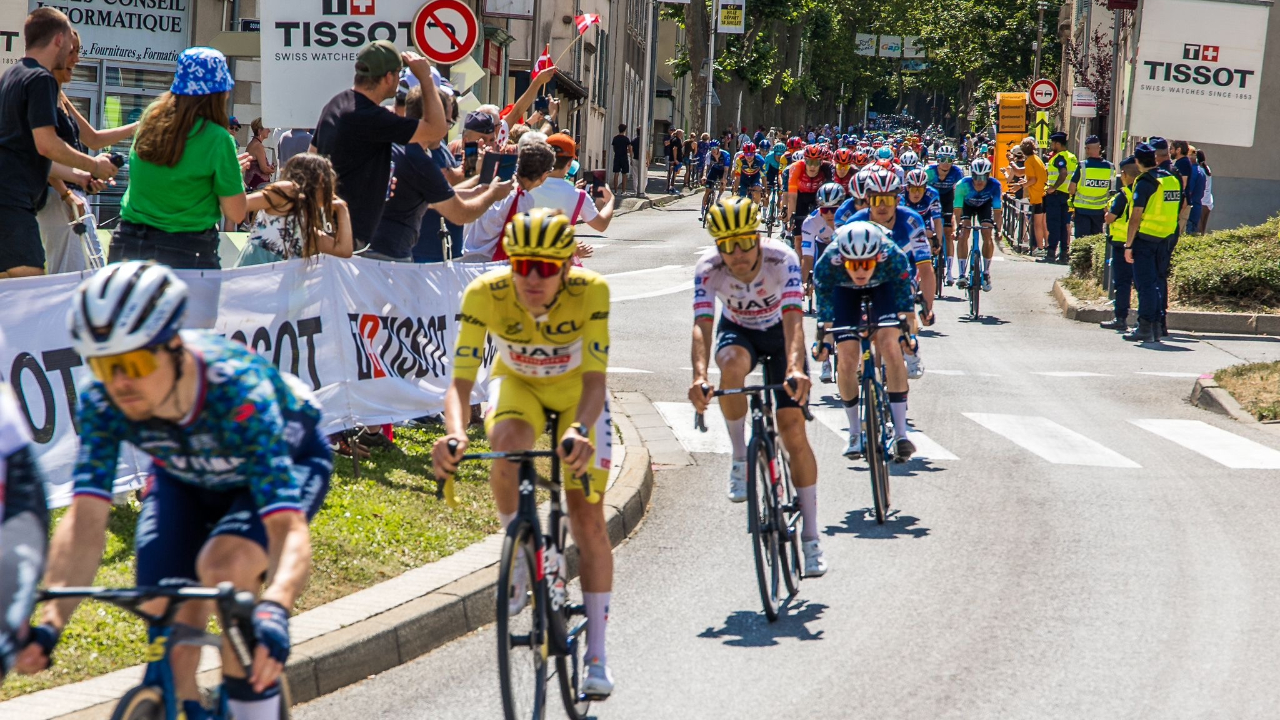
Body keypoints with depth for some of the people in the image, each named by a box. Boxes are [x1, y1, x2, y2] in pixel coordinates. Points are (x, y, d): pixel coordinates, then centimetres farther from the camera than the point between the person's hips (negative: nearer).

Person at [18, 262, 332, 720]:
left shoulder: (239, 390, -40)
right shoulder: (103, 402, -30)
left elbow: (290, 530, -47)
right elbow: (86, 520, -34)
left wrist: (273, 610, -66)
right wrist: (49, 621, -49)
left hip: (286, 462, -4)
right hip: (186, 478, 4)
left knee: (225, 565, -32)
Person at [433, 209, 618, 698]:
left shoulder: (591, 292, -33)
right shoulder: (485, 294, -32)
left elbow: (595, 378, -38)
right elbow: (460, 381, -35)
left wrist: (579, 430, -58)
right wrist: (454, 435, -55)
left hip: (575, 392, 0)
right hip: (517, 383, 1)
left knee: (587, 519, -6)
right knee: (504, 443, -35)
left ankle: (597, 656, 5)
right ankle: (520, 557, -10)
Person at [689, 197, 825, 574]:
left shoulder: (782, 259, -32)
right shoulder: (708, 269, -28)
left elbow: (793, 320, -41)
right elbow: (702, 326, -38)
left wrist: (795, 368, -59)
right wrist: (699, 376, -56)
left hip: (778, 333, -1)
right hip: (737, 330, 1)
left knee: (793, 429, -11)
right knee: (733, 364, -38)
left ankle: (811, 536, -2)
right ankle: (740, 457, -16)